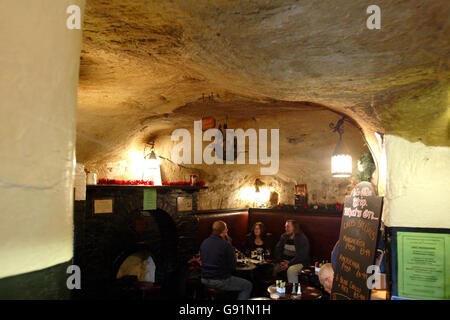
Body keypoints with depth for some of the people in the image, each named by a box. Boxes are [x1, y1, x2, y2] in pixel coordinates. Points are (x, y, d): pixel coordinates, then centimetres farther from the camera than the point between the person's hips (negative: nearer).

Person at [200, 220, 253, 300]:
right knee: (248, 285, 7)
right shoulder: (226, 245, -18)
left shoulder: (204, 242, 2)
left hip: (204, 280, 8)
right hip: (220, 281, -8)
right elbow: (233, 267, -12)